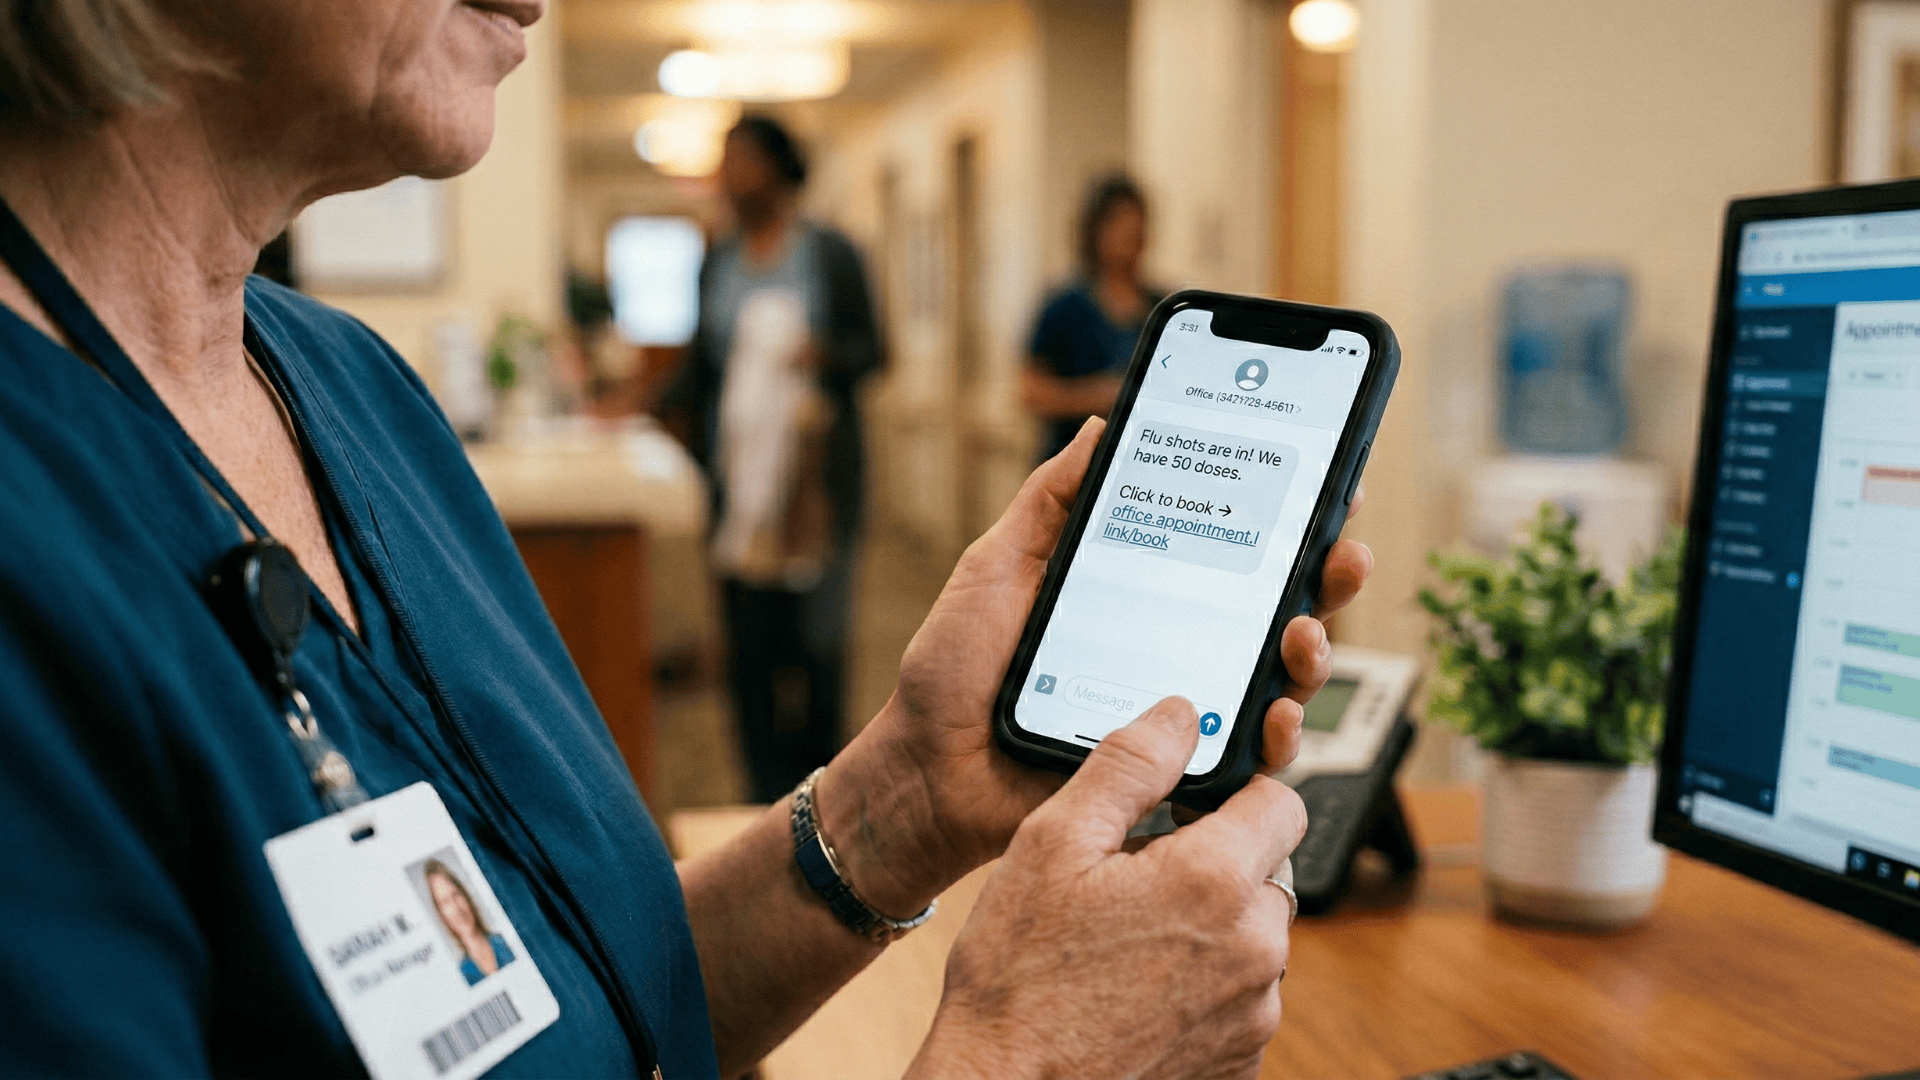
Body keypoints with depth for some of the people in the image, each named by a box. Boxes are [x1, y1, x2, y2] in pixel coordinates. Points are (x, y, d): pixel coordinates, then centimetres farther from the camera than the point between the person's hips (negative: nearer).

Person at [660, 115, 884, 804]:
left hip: (815, 465, -3)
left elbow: (870, 348, 1)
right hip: (739, 468, 4)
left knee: (815, 629, -4)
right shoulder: (717, 264, 15)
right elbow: (700, 365, 18)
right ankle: (769, 792, 7)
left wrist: (822, 354, -18)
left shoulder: (830, 254, 2)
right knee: (749, 631, -1)